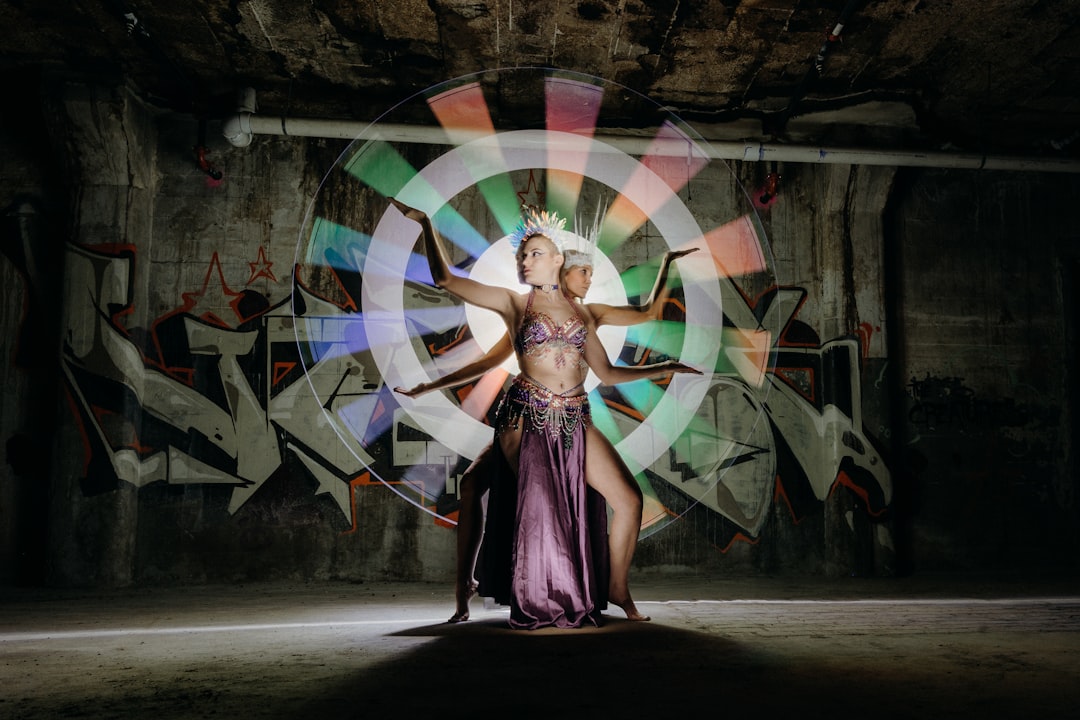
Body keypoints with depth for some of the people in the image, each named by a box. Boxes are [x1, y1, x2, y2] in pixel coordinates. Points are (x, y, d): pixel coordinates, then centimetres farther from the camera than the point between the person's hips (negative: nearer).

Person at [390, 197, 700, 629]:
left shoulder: (581, 313, 16)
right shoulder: (513, 303, 7)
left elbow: (606, 373, 18)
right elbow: (445, 279, 2)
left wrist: (664, 369, 17)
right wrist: (426, 224, -2)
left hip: (573, 420, 4)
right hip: (528, 417, -4)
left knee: (589, 506, -1)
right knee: (540, 505, -5)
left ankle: (616, 590, 13)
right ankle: (537, 607, 11)